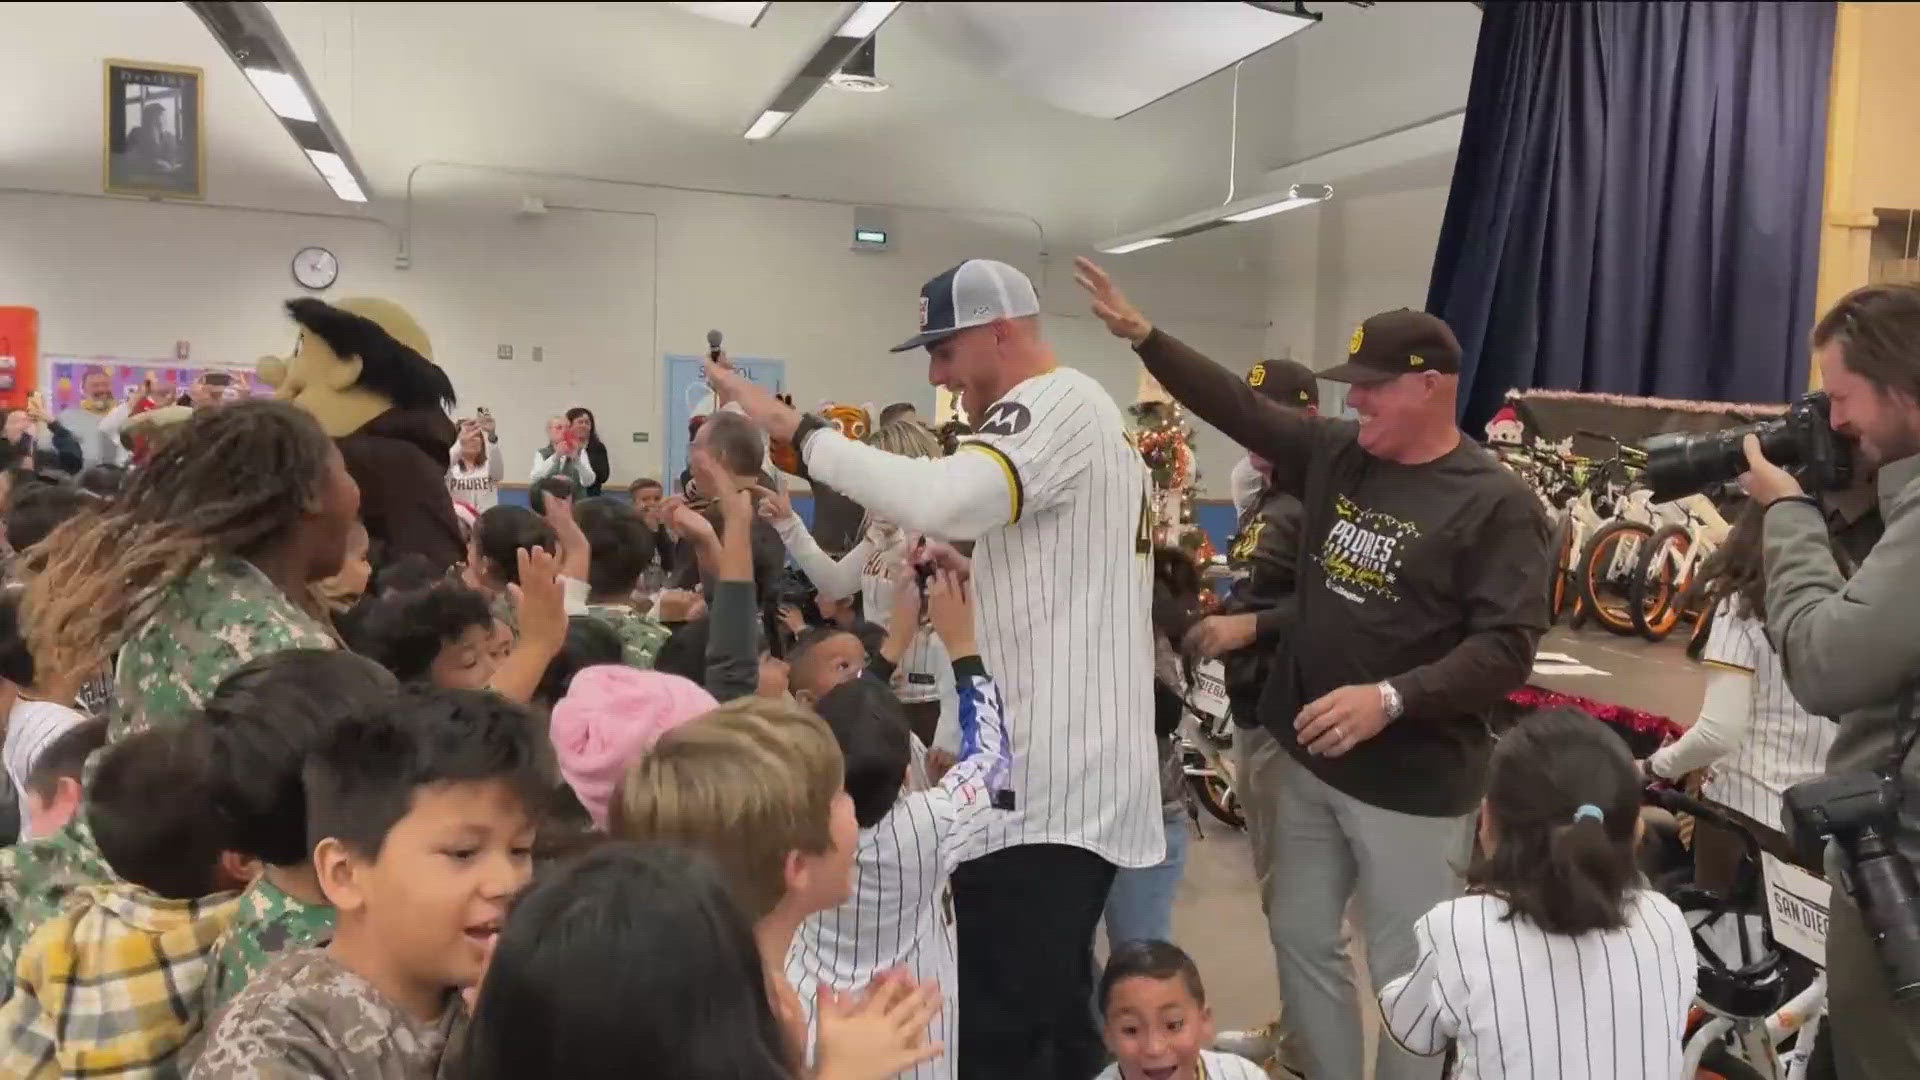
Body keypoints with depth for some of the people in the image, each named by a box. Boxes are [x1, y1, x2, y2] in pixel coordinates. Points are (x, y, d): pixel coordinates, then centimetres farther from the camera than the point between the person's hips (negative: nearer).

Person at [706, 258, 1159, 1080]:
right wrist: (978, 576, 13)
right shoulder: (1086, 416, 21)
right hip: (1083, 772, 11)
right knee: (1053, 1006, 20)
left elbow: (937, 498, -31)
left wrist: (797, 429, -20)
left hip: (1044, 780, -11)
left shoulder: (1055, 406, -12)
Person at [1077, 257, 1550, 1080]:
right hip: (1309, 759, 7)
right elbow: (1239, 406, 7)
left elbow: (1507, 647, -21)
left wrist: (1390, 699, -31)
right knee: (1302, 940, 19)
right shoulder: (1334, 455, 3)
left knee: (1407, 972, 6)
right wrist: (1139, 334, 3)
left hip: (1412, 783, -6)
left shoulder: (1495, 503, -15)